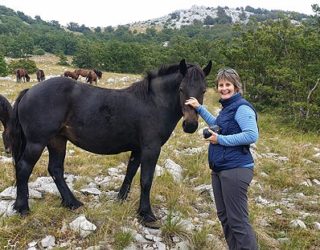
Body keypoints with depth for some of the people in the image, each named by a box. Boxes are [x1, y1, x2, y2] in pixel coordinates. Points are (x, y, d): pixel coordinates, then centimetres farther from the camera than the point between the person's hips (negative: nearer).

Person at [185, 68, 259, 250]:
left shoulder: (242, 107, -14)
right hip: (219, 170, 10)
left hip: (235, 171, -10)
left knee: (238, 221, -7)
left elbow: (252, 135, -27)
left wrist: (220, 139, -21)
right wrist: (199, 108, 29)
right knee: (224, 217, 17)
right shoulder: (228, 107, 14)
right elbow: (216, 124, 34)